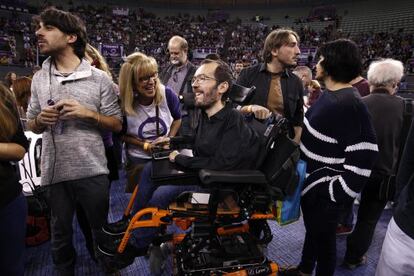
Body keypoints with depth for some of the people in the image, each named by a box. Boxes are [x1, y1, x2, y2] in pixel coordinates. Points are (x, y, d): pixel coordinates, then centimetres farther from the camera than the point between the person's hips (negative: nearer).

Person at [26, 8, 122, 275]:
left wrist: (88, 113, -18)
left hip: (92, 170, -2)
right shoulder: (39, 79, 6)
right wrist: (41, 119, -10)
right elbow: (32, 126, 13)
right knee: (61, 232, 20)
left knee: (101, 228, 16)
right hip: (55, 171, 3)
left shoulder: (99, 78, -5)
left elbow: (117, 124, -3)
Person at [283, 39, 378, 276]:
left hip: (325, 191, -9)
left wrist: (337, 194, -21)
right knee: (311, 229, 27)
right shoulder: (329, 94, 3)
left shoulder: (351, 105, -25)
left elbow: (363, 157, -26)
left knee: (323, 237, 14)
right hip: (310, 183, 9)